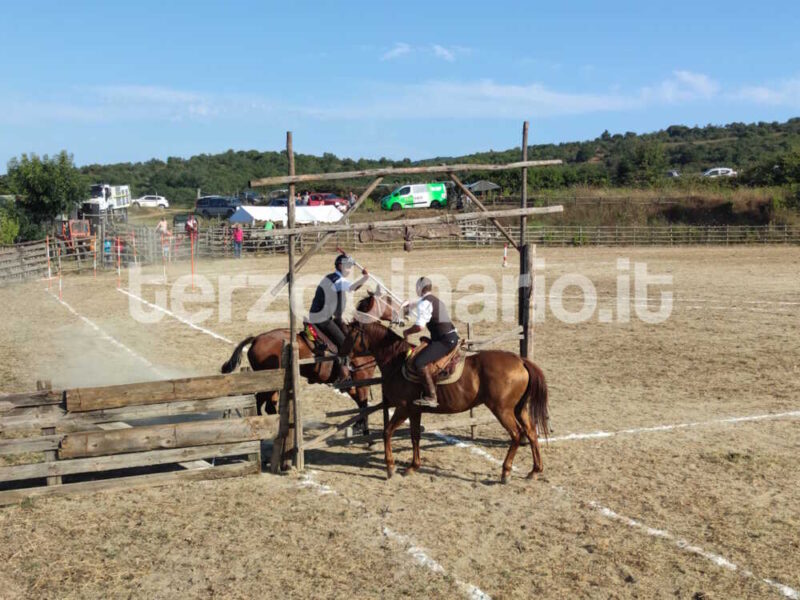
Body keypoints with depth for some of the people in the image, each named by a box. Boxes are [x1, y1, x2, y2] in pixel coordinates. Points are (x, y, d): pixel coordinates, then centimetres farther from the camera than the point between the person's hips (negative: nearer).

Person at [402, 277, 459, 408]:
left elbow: (419, 327, -19)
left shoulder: (424, 303, -9)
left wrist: (407, 332, -1)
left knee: (419, 362, -20)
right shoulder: (436, 300, 22)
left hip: (445, 340, -11)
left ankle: (431, 397, -26)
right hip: (452, 337, 11)